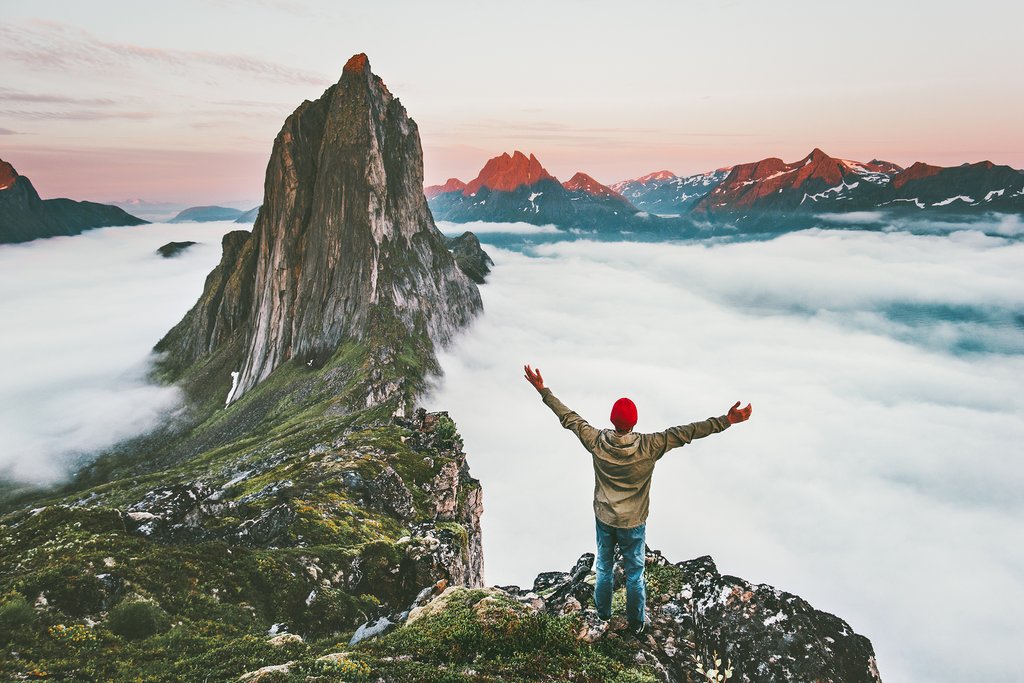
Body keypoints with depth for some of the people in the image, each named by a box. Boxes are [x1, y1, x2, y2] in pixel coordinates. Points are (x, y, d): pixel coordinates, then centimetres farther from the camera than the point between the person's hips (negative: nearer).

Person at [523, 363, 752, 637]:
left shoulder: (596, 442, -20)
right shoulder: (649, 446, -26)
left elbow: (569, 418, -12)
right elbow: (685, 432, -28)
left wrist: (543, 390, -4)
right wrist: (725, 421, -28)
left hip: (604, 518, 2)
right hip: (633, 523, -2)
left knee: (604, 568, 23)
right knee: (634, 573, 17)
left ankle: (603, 613, 45)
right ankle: (636, 623, 35)